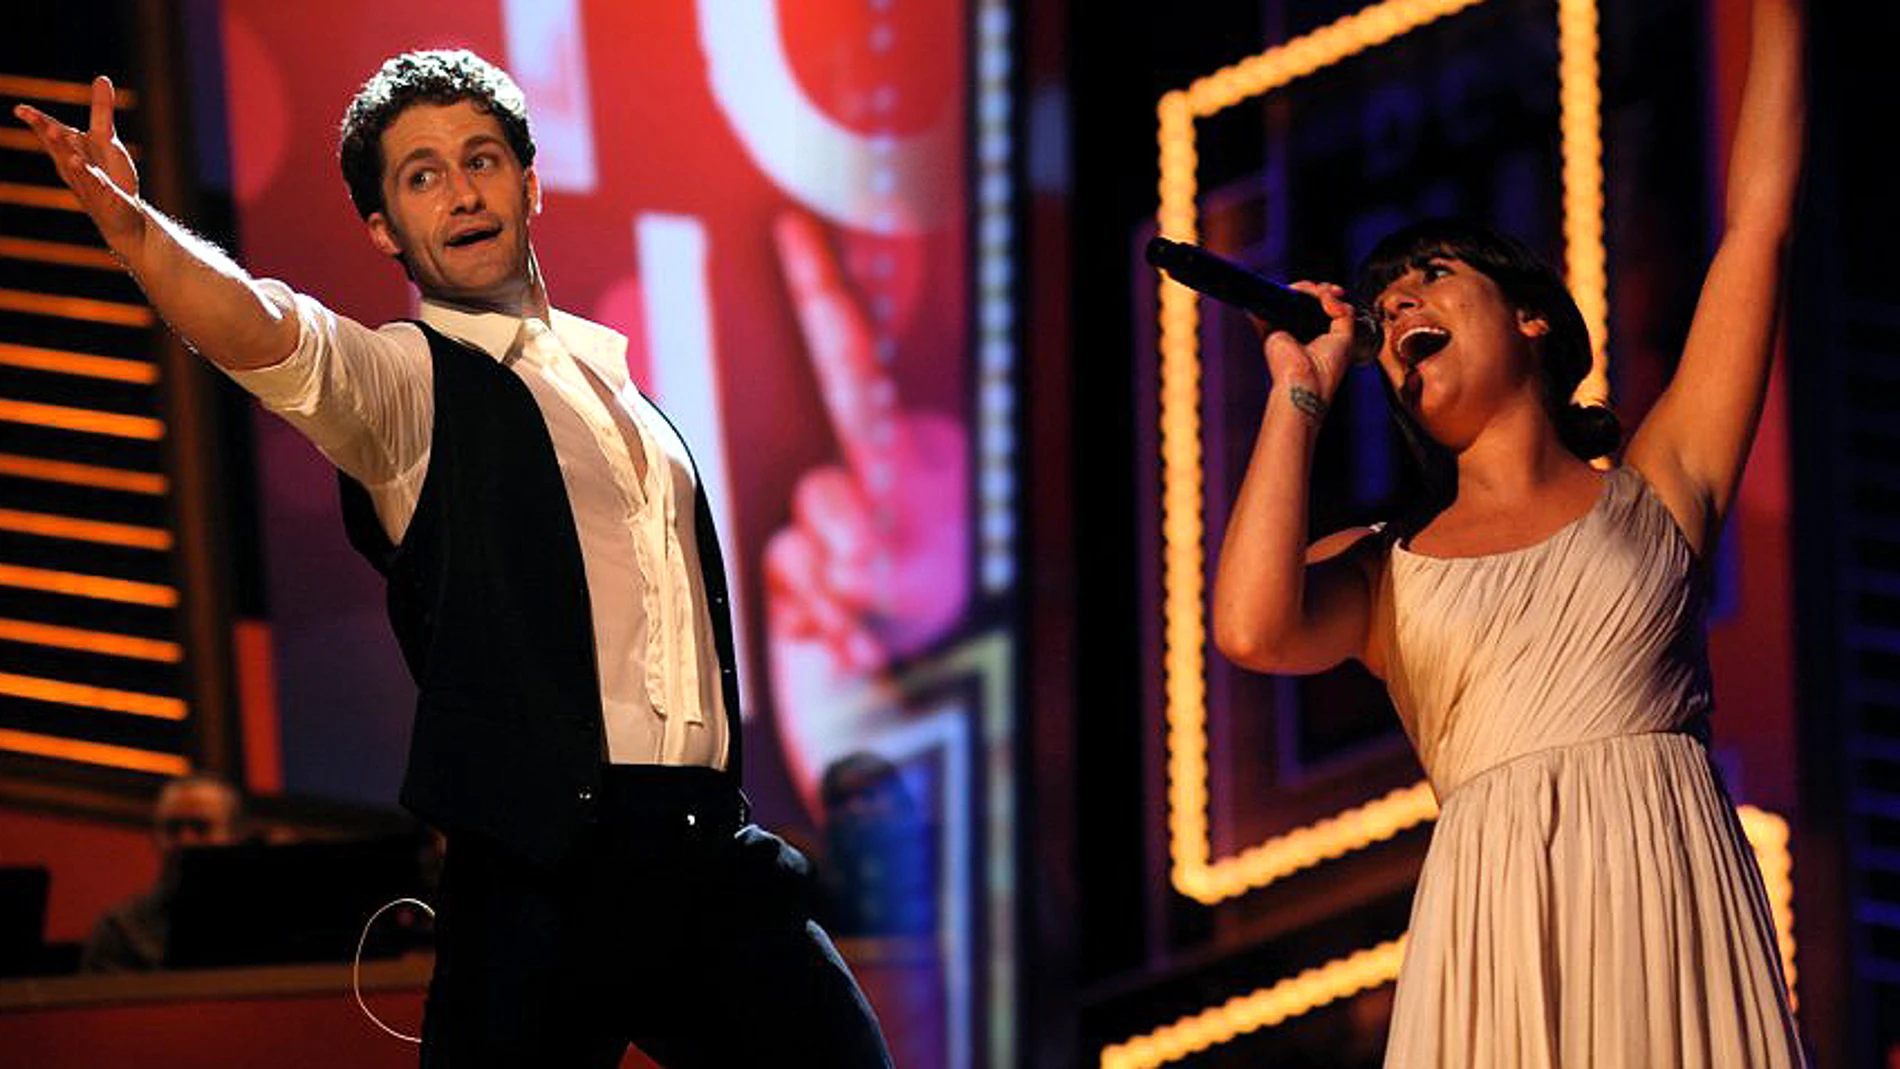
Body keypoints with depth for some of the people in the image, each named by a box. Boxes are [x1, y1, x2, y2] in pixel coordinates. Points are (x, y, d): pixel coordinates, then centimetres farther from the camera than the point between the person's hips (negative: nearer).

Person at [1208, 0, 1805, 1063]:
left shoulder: (1653, 496, 17)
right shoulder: (1384, 567, 17)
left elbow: (1759, 221, 17)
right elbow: (1252, 627, -6)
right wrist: (1300, 393, 7)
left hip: (1674, 892, 0)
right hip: (1500, 925, 0)